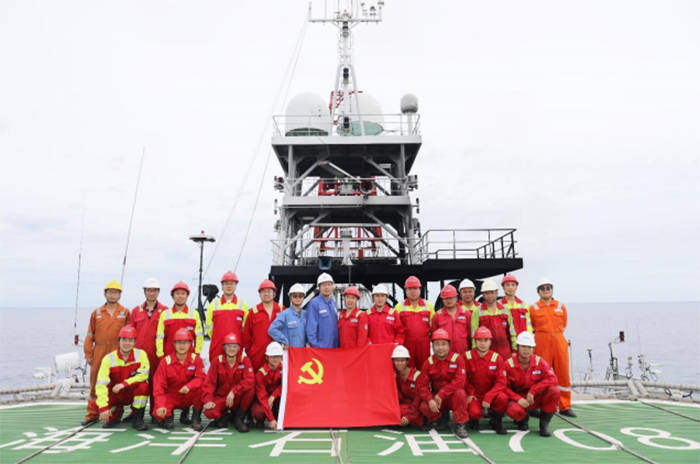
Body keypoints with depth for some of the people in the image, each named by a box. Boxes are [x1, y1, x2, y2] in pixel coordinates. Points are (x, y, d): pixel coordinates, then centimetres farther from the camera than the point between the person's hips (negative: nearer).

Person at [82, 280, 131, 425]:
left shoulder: (125, 313, 5)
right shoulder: (97, 313, 10)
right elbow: (90, 334, 9)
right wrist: (88, 354, 4)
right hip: (99, 352, 2)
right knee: (95, 382, 6)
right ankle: (92, 414, 17)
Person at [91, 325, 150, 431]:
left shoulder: (141, 354, -14)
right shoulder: (108, 358, -15)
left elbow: (144, 375, -23)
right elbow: (101, 384, -23)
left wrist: (123, 384, -30)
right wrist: (103, 407, -31)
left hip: (133, 394, -1)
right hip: (115, 395, 1)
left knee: (143, 385, -32)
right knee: (96, 405, -26)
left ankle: (137, 419, -13)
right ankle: (115, 414, 9)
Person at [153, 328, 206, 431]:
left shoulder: (196, 359, -10)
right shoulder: (166, 361, -13)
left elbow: (200, 378, -19)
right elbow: (158, 385, -16)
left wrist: (189, 386, -41)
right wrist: (160, 406, -29)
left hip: (188, 397, 0)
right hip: (171, 397, 0)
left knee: (200, 387, -31)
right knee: (159, 413, -30)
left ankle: (196, 418, -11)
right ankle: (168, 416, 10)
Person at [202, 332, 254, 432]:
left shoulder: (245, 360, -10)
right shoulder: (217, 361, -6)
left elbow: (250, 380, -25)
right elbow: (209, 383, -10)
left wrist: (233, 391, -33)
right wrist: (208, 400, -23)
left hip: (238, 398, 0)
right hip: (221, 397, 1)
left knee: (250, 389, -31)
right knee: (210, 412, -29)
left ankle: (239, 417, -7)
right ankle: (224, 416, 9)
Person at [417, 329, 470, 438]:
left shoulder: (457, 359, -13)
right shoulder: (428, 362, -4)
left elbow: (460, 381, -24)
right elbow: (422, 385, -7)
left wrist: (441, 394, -25)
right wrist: (430, 400, -26)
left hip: (453, 396, -2)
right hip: (435, 397, 3)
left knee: (460, 393, -35)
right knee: (424, 407, -26)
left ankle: (460, 425, -17)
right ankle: (441, 418, 9)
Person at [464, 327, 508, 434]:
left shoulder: (497, 358, -8)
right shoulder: (467, 356, -8)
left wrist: (488, 397, -22)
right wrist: (470, 393, -11)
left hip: (491, 394, 1)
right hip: (474, 395, -1)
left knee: (503, 398, -31)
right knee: (474, 412, -30)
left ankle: (496, 422, 0)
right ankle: (474, 419, 12)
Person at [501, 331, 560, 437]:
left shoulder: (539, 361, -6)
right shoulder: (508, 364, -11)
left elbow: (552, 379, -18)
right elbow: (502, 386, -12)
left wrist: (533, 391, -26)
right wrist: (518, 398, -25)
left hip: (537, 398, 2)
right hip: (518, 399, -2)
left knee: (554, 391, -27)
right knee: (513, 410, -37)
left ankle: (544, 423, -6)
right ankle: (522, 419, 5)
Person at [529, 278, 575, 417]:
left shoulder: (561, 306, 9)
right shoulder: (533, 308, 1)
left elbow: (564, 325, 17)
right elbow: (530, 327, 9)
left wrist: (556, 335, 11)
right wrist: (543, 335, 5)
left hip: (559, 342, 3)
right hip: (541, 344, -3)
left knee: (563, 374, 5)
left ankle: (565, 407, 17)